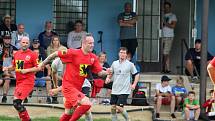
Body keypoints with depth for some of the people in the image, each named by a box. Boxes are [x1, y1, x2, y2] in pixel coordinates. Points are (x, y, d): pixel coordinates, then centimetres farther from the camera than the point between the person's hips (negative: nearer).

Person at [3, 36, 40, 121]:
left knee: (16, 102, -18)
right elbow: (14, 66, 24)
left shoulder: (32, 54, -6)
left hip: (28, 81, -8)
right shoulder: (16, 54, 13)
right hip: (19, 81, 8)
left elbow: (38, 68, -7)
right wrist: (7, 68, 5)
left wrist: (27, 70, -16)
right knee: (16, 103, 11)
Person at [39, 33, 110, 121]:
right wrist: (43, 63, 0)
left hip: (77, 88, 7)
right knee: (87, 104, -23)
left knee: (68, 114, 17)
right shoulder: (73, 53, -16)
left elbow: (99, 72, 4)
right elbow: (56, 54, -7)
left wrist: (106, 72, -18)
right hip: (68, 86, -7)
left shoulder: (93, 58, 3)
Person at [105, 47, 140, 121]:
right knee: (113, 107, 3)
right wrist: (108, 78, -1)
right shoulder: (114, 63, 6)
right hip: (114, 90, 5)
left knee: (119, 107, -13)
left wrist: (134, 84, -7)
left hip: (124, 90, -5)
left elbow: (137, 74, 3)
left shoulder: (130, 64, -4)